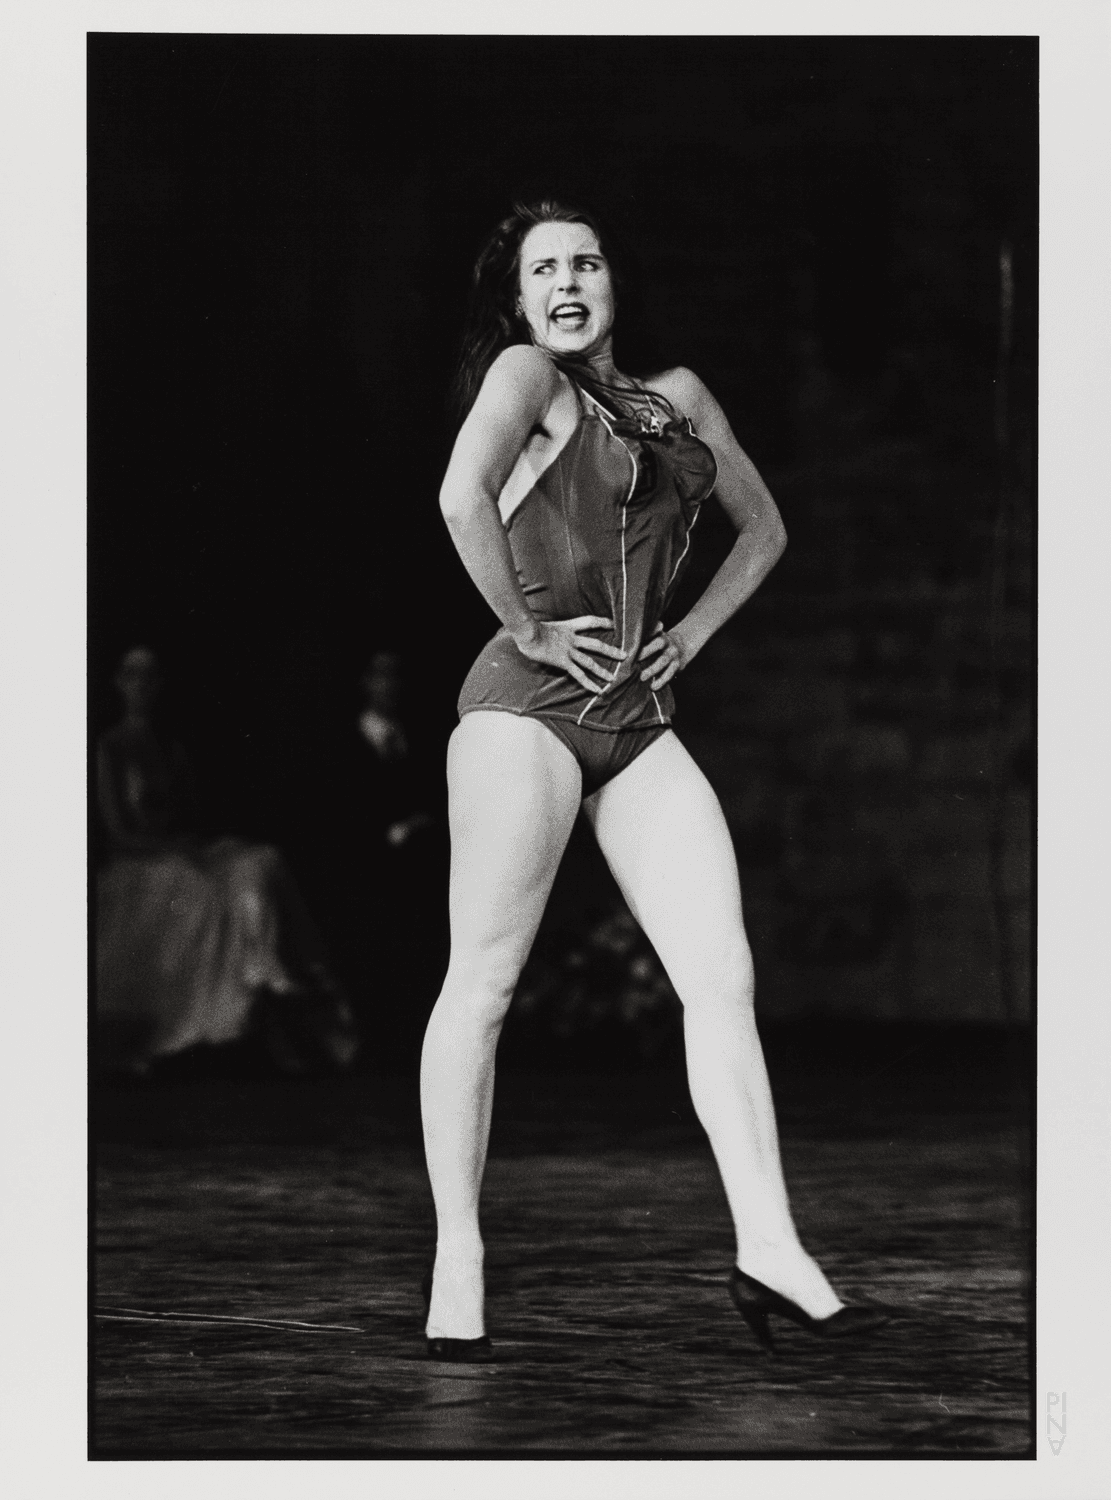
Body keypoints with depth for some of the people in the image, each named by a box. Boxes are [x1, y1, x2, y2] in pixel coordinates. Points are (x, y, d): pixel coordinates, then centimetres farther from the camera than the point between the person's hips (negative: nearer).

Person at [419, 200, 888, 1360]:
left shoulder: (676, 398, 18)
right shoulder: (526, 374, 0)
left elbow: (762, 529, 29)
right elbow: (462, 496, -20)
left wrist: (694, 633, 15)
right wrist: (523, 625, -14)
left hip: (639, 722, 6)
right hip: (530, 707, -6)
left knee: (722, 977, -4)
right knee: (482, 981, -6)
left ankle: (769, 1252, -5)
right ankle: (456, 1264, -2)